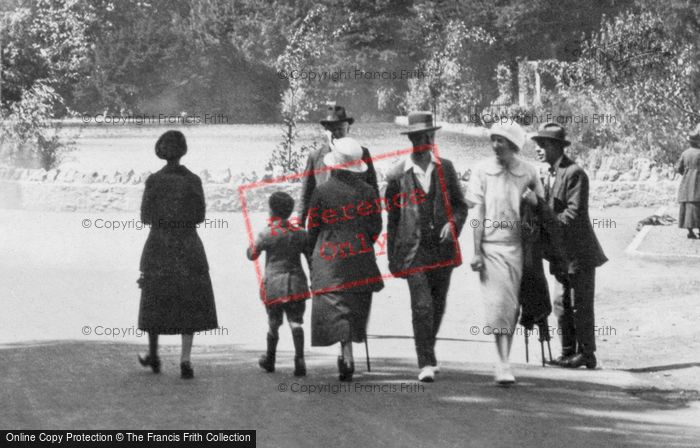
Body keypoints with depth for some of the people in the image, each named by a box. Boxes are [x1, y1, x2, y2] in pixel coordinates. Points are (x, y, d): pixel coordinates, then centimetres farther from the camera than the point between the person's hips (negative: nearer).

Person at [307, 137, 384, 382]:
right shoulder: (367, 192, 0)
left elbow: (313, 228, 0)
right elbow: (376, 227, 3)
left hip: (329, 261, -2)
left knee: (336, 308, -3)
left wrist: (315, 250, 17)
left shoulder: (321, 192, -6)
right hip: (360, 260, 3)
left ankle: (347, 357, -19)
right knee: (356, 307, 14)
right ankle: (346, 356, 18)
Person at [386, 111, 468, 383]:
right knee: (422, 306, -14)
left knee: (437, 304, 14)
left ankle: (428, 353, 35)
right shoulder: (397, 175, 0)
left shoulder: (445, 168, 7)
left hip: (442, 247, 3)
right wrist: (392, 258, 8)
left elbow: (460, 205, 12)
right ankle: (426, 363, -12)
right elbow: (392, 218, 6)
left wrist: (453, 223, -11)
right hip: (413, 249, -3)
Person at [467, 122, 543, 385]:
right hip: (491, 247, -2)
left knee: (512, 307, 7)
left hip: (518, 247, 2)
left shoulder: (528, 172, 4)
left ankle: (504, 360, 21)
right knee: (499, 305, -11)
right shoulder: (482, 171, 0)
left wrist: (533, 200, -10)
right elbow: (478, 213, 0)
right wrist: (476, 252, -4)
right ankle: (504, 365, -14)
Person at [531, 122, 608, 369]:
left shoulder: (575, 173, -15)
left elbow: (574, 213, -20)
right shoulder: (551, 174, 15)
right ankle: (568, 353, 17)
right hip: (562, 251, 9)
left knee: (581, 305, -4)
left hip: (579, 251, -9)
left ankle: (586, 355, 3)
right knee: (562, 305, 11)